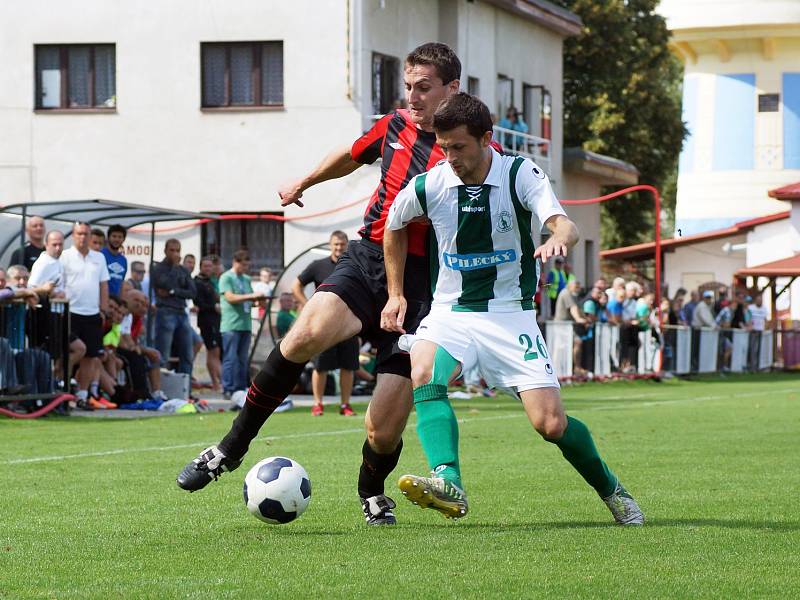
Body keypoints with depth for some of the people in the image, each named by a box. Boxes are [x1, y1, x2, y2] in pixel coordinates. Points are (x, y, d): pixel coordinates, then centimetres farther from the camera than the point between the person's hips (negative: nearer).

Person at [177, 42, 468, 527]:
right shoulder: (396, 126, 9)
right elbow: (351, 156, 31)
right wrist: (303, 183, 42)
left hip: (419, 288, -3)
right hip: (366, 261, 3)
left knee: (384, 432, -7)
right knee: (306, 336, -29)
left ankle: (373, 494, 29)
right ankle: (231, 448, -14)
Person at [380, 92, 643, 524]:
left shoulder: (521, 175, -11)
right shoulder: (428, 185, -6)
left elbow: (563, 224, -26)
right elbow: (394, 226, 16)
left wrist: (558, 238, -50)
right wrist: (396, 293, 13)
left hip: (510, 314, -2)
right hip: (450, 310, 2)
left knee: (550, 424, -9)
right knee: (423, 374, -32)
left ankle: (611, 490, 19)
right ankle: (448, 484, -45)